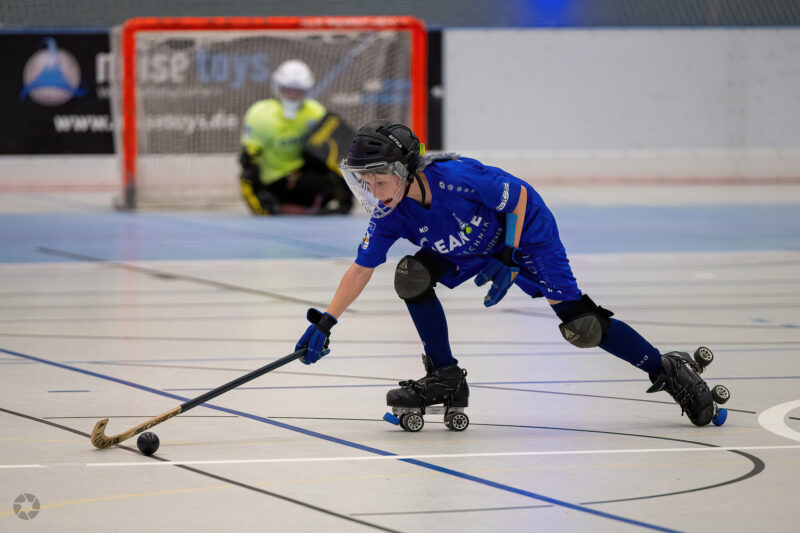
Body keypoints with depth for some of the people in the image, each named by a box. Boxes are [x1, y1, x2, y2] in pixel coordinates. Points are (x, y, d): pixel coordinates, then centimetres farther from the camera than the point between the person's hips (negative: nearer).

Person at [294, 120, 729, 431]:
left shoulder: (456, 178, -37)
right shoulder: (388, 216, -19)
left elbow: (518, 196, -24)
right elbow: (361, 269, -11)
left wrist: (508, 260, -24)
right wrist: (325, 323, -17)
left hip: (526, 231, -6)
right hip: (470, 248, 6)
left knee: (580, 326, -13)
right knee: (412, 275, -16)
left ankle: (668, 372, 4)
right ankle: (445, 379, -2)